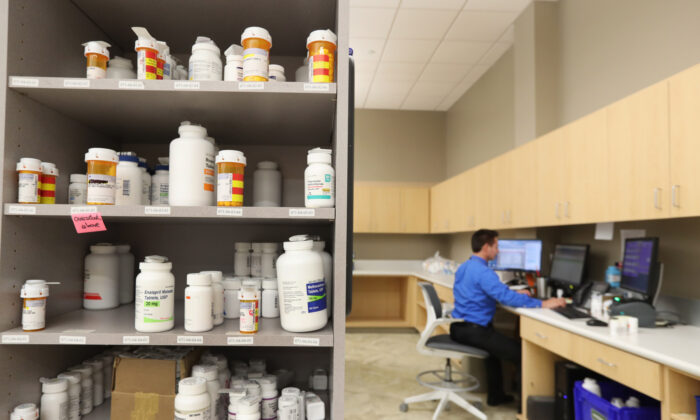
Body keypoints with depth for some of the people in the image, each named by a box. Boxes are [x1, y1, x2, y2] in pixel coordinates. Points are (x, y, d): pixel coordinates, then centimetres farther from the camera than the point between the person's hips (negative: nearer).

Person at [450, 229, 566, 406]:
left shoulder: (463, 267, 11)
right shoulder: (483, 272, -20)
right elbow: (507, 298, -28)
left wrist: (514, 294, 19)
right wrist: (543, 304, -22)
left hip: (458, 328, 10)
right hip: (473, 330, -10)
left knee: (497, 343, 32)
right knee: (521, 352, -7)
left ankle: (496, 395, 38)